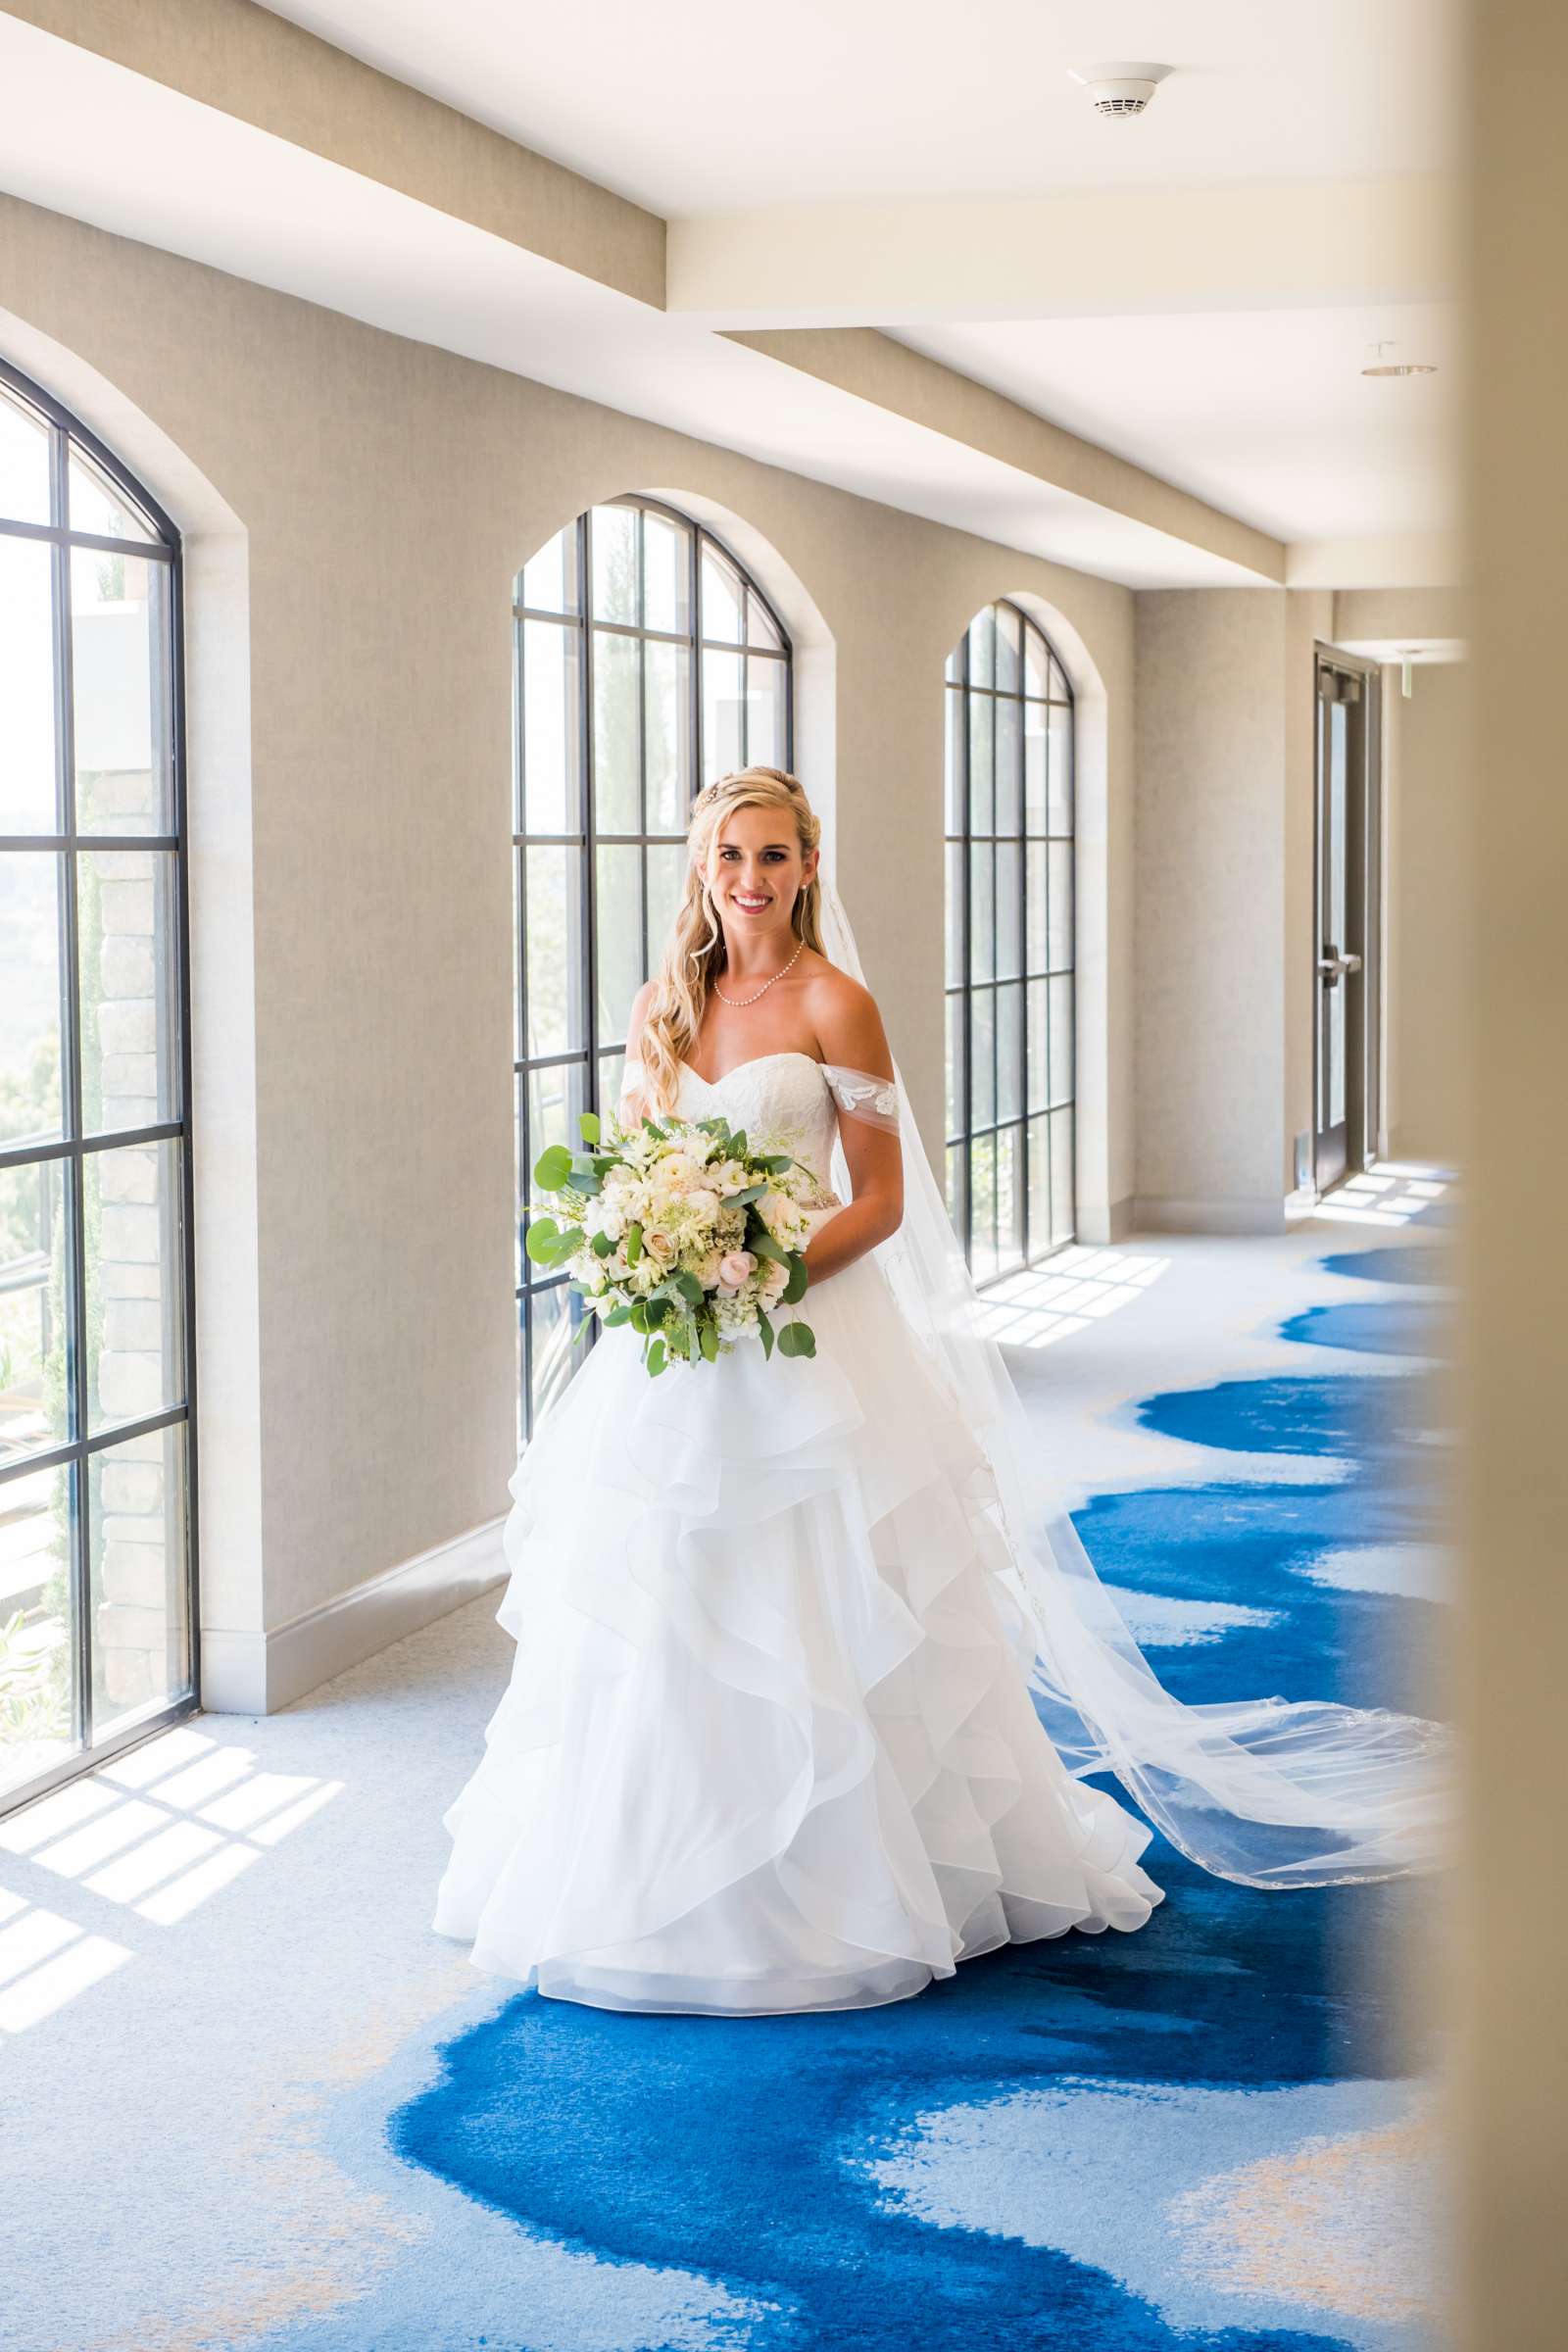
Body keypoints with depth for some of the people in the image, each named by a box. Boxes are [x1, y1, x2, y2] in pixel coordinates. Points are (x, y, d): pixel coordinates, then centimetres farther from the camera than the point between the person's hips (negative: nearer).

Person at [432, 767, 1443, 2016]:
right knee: (662, 1618, 8)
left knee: (813, 1621, -2)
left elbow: (880, 1200, -7)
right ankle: (660, 1874, 21)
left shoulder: (834, 1005, -6)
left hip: (806, 1343, -5)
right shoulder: (664, 1006, 9)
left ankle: (843, 1886, 12)